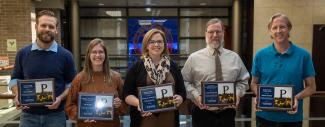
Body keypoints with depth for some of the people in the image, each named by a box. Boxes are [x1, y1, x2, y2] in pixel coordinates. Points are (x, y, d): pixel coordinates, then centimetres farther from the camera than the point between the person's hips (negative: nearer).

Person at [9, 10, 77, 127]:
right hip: (28, 115, 2)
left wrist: (60, 98, -15)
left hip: (55, 115, -1)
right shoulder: (23, 53, 3)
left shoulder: (65, 55, -3)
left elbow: (71, 84, 2)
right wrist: (18, 95, -7)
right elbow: (15, 79, 12)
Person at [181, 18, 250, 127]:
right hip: (202, 113, -2)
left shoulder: (234, 57, 7)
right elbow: (185, 82, 0)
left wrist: (237, 93, -7)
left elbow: (243, 81, 11)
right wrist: (196, 96, -14)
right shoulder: (194, 58, -1)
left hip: (227, 113, 2)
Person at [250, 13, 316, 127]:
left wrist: (297, 98, -18)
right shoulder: (260, 55, -1)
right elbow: (254, 83, 6)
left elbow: (311, 87, 0)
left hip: (292, 117, 0)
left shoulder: (303, 55, -3)